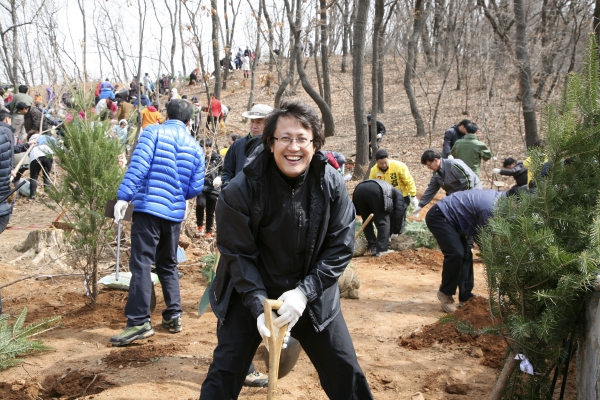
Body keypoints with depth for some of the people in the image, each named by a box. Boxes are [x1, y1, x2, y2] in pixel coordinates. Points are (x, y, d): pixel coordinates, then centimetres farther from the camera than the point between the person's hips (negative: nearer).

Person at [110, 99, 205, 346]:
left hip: (149, 207, -4)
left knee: (141, 264, -6)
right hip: (175, 213, 5)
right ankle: (173, 316, 19)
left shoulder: (153, 132, 0)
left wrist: (123, 196, -18)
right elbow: (196, 188, 8)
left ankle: (139, 322, -10)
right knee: (168, 265, 18)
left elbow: (138, 165, -14)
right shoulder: (195, 148, 11)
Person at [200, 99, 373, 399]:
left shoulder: (331, 185, -13)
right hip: (251, 294, -2)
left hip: (311, 294, 2)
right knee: (225, 372, -1)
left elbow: (340, 247, -12)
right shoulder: (244, 187, -20)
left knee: (346, 372, 7)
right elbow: (237, 253, -14)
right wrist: (259, 306, -24)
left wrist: (304, 293, -22)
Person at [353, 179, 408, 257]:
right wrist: (395, 231, 28)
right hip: (375, 190, -6)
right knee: (383, 221, 6)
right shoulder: (397, 193, 31)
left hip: (358, 189, 6)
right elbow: (399, 212, 20)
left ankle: (373, 248, 17)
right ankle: (382, 250, 0)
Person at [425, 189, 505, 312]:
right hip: (438, 217, -10)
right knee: (456, 254, -18)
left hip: (448, 218, 10)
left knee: (466, 254, 5)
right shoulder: (491, 208, -28)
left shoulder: (498, 196, 0)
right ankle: (445, 293, 1)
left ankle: (465, 298, 11)